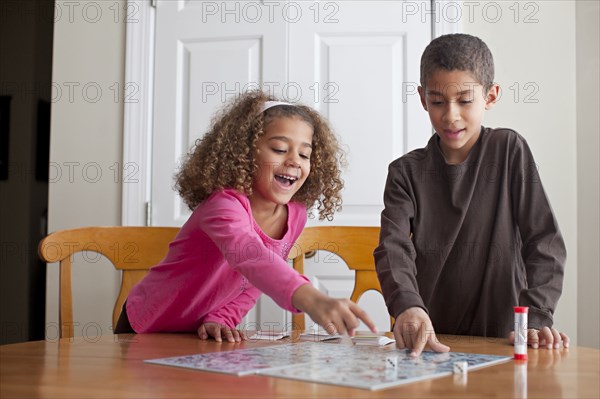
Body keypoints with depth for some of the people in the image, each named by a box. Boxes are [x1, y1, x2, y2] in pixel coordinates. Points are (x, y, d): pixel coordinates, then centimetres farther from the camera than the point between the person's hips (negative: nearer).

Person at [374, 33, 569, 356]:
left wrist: (535, 317, -14)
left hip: (499, 338, -1)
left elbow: (543, 239, -1)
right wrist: (407, 305, -31)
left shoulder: (509, 150, 3)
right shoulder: (406, 172, 5)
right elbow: (393, 248, -10)